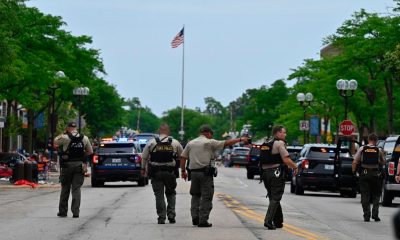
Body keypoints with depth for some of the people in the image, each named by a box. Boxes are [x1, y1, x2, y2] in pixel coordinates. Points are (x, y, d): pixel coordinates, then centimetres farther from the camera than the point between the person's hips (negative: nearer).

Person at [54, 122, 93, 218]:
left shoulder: (65, 138, -9)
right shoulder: (84, 138, 4)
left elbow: (55, 142, 8)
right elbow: (90, 151, 11)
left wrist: (63, 134, 12)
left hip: (67, 166, -2)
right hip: (79, 165, 2)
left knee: (65, 189, 8)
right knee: (76, 189, 1)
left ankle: (62, 211, 15)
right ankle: (75, 212, -6)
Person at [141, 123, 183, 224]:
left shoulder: (151, 142, -2)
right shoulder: (175, 143, 1)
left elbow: (144, 157, 2)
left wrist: (143, 169, 14)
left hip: (155, 173, -1)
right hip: (170, 172, 1)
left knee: (159, 195, 5)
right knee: (171, 193, 16)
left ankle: (161, 217, 2)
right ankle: (171, 214, 6)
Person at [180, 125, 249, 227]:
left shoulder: (190, 143, 13)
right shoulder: (209, 142, -3)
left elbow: (183, 157, 11)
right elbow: (226, 143, -4)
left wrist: (183, 171, 18)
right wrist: (240, 139, 3)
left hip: (194, 172, 5)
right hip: (205, 172, -5)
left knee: (195, 196, 16)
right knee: (206, 197, -1)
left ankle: (195, 218, 9)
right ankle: (203, 220, -5)